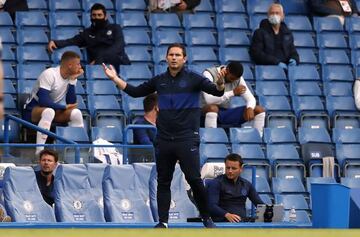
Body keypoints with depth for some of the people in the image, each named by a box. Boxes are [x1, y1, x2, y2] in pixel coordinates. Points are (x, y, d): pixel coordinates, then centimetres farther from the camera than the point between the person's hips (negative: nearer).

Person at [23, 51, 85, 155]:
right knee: (49, 111, -40)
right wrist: (64, 107, -19)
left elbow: (72, 103, -7)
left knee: (76, 113, -20)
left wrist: (72, 80, -14)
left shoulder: (71, 77, -1)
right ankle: (39, 152, -44)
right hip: (33, 110, -6)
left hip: (53, 109, 6)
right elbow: (43, 101, -30)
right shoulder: (49, 75, -22)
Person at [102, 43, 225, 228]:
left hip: (187, 139, -4)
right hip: (164, 140, 4)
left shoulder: (193, 79, -3)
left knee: (194, 179, -10)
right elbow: (135, 92, 19)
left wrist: (220, 82, -34)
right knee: (163, 182, 6)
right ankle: (163, 222, 12)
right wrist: (115, 79, 12)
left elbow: (216, 91, -12)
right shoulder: (159, 81, 10)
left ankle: (206, 218, 4)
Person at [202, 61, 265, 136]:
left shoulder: (238, 78, 1)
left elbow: (250, 98, 0)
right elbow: (209, 100, -29)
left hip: (226, 114, 6)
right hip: (208, 112, -5)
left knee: (259, 110, -7)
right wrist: (233, 92, -31)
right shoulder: (209, 74, -16)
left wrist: (250, 108, -24)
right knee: (212, 107, -42)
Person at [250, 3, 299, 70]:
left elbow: (293, 52, 25)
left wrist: (294, 60, -2)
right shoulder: (259, 33, 6)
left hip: (285, 67, 4)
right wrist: (276, 62, -16)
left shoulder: (287, 33, 21)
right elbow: (256, 54, -5)